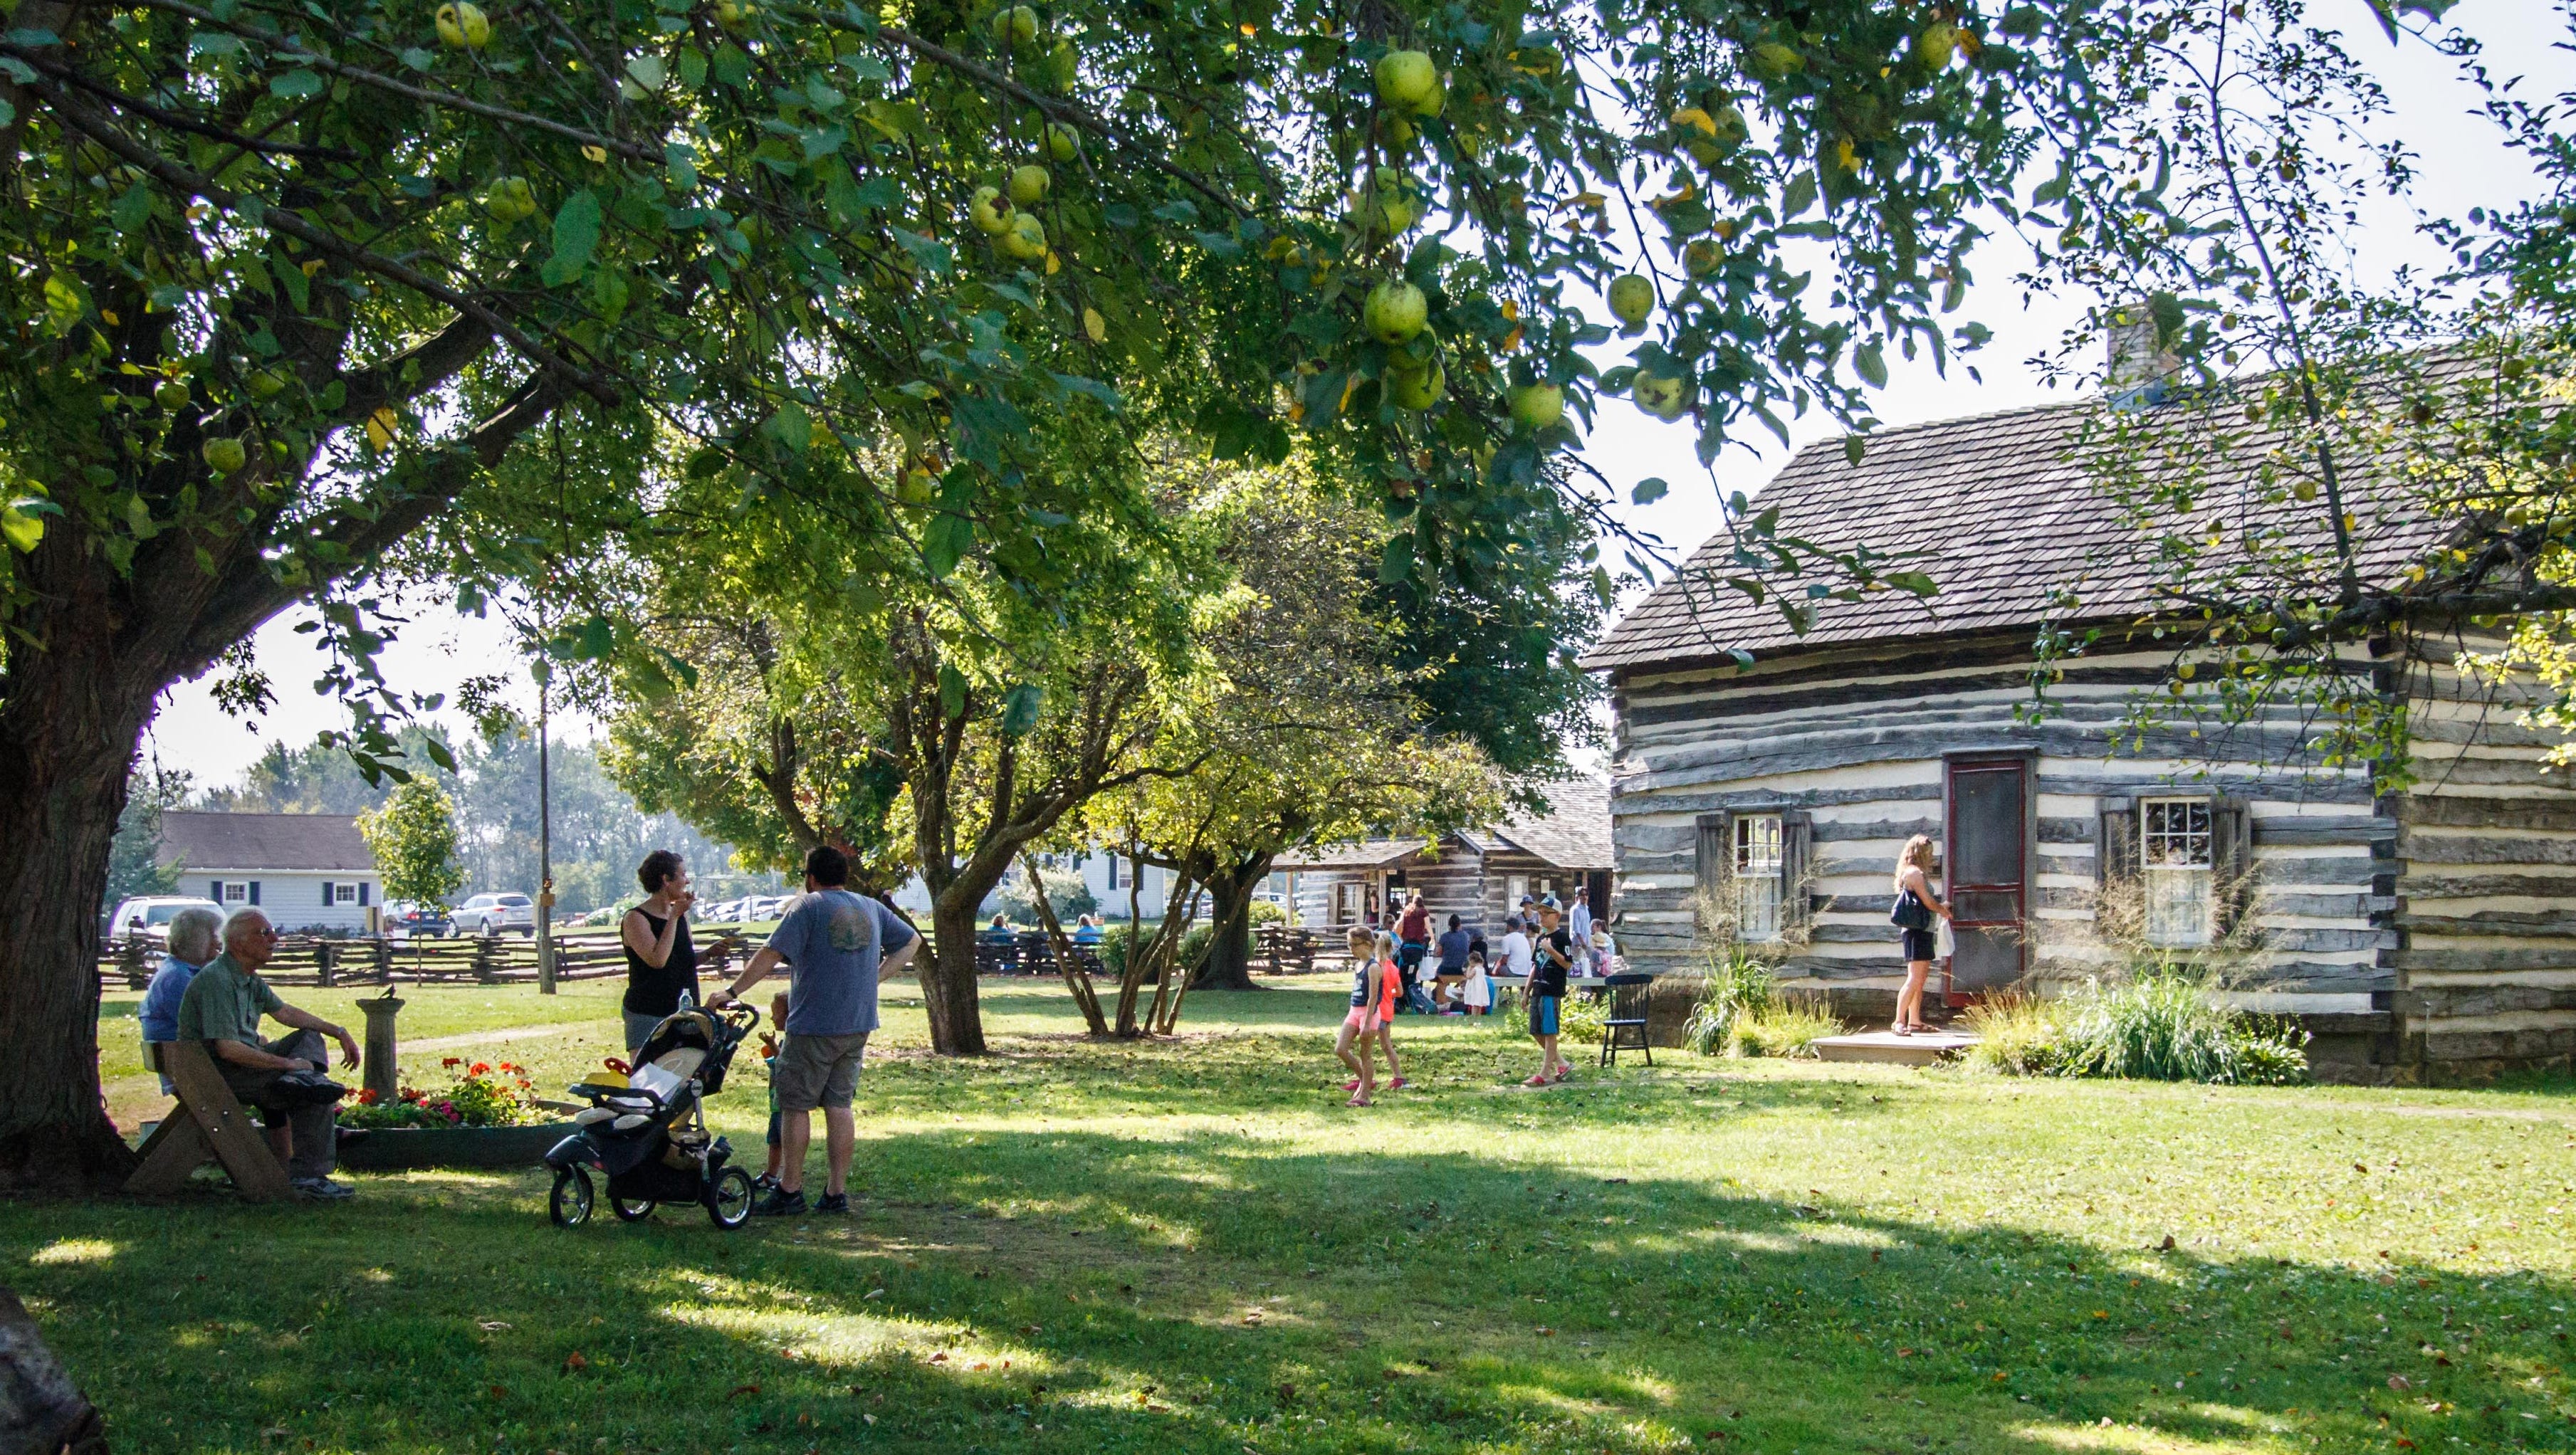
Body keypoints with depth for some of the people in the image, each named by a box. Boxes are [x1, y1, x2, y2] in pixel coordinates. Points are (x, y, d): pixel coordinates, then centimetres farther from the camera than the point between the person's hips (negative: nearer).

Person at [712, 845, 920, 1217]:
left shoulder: (808, 906, -7)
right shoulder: (872, 908, 11)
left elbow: (771, 954, -14)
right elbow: (911, 941, 20)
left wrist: (733, 991, -9)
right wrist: (874, 977, 15)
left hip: (813, 1026, -6)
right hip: (857, 1025, 6)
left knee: (796, 1106, 3)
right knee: (839, 1106, 10)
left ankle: (790, 1190, 6)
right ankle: (836, 1192, 10)